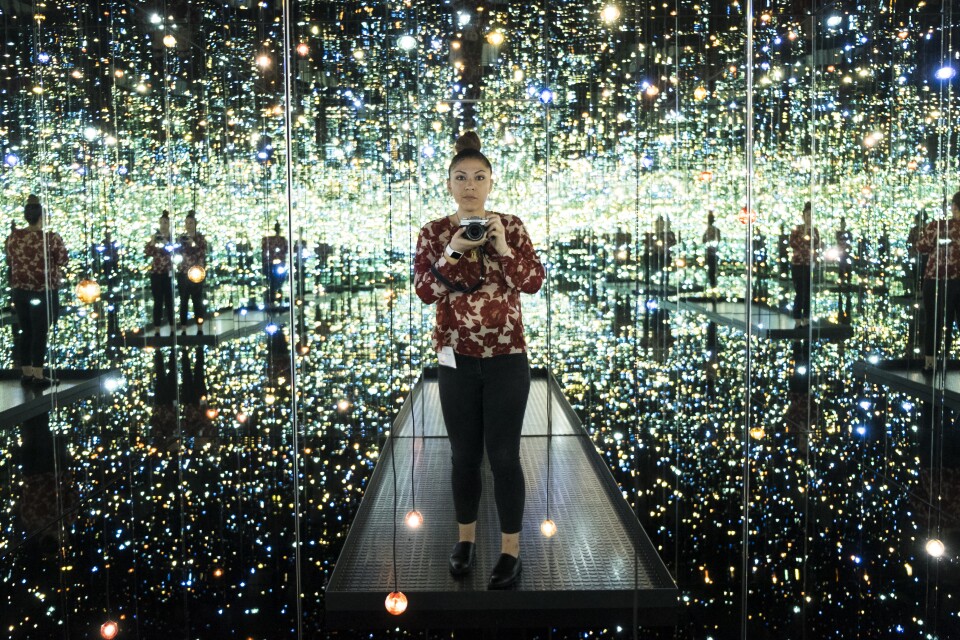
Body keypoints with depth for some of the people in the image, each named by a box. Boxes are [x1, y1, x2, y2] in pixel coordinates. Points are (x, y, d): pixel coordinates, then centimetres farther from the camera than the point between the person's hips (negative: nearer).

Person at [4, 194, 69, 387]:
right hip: (44, 292, -5)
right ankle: (38, 377, 3)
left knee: (26, 331, 14)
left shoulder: (12, 237, 1)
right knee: (40, 332, 0)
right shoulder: (52, 238, -16)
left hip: (20, 291, 5)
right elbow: (63, 261, -4)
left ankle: (26, 373, 20)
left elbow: (9, 261, 14)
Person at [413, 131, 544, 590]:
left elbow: (533, 283, -6)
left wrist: (503, 248, -19)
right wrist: (452, 252, -18)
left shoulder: (510, 226, 0)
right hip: (456, 360, 2)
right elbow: (424, 292, -6)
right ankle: (466, 538, 31)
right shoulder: (433, 233, 2)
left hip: (507, 359, -1)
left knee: (503, 455, 1)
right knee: (464, 454, 12)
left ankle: (511, 549, 16)